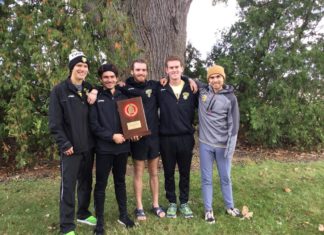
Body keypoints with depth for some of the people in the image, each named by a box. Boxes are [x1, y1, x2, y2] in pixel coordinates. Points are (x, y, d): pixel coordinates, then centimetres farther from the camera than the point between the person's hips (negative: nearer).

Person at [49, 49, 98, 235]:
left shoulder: (89, 89, 8)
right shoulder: (59, 90, -6)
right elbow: (55, 123, -9)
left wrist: (95, 92, -1)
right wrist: (64, 144, -15)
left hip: (88, 146, 5)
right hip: (70, 148, -5)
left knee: (86, 183, 16)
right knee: (68, 187, 0)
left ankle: (83, 214, 35)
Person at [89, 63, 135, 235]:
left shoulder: (123, 97, 9)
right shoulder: (96, 98, -2)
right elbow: (93, 125, -9)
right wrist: (112, 136, -16)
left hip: (122, 147, 4)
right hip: (104, 148, -3)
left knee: (120, 181, 16)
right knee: (101, 184, 6)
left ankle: (123, 215, 30)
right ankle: (100, 221, 19)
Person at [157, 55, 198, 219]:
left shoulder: (191, 89, 0)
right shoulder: (160, 90, -2)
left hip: (186, 138, 1)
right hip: (166, 139, 0)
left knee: (185, 173, 12)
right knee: (169, 173, 12)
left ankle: (184, 203, 29)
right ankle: (172, 203, 29)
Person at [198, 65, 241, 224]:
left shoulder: (230, 98, -4)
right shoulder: (202, 92, 0)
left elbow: (233, 124, -3)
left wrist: (230, 146, -8)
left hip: (223, 145, -1)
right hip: (205, 144, 1)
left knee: (225, 177, 14)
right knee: (206, 178, 9)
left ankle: (230, 207, 32)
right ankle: (208, 210, 22)